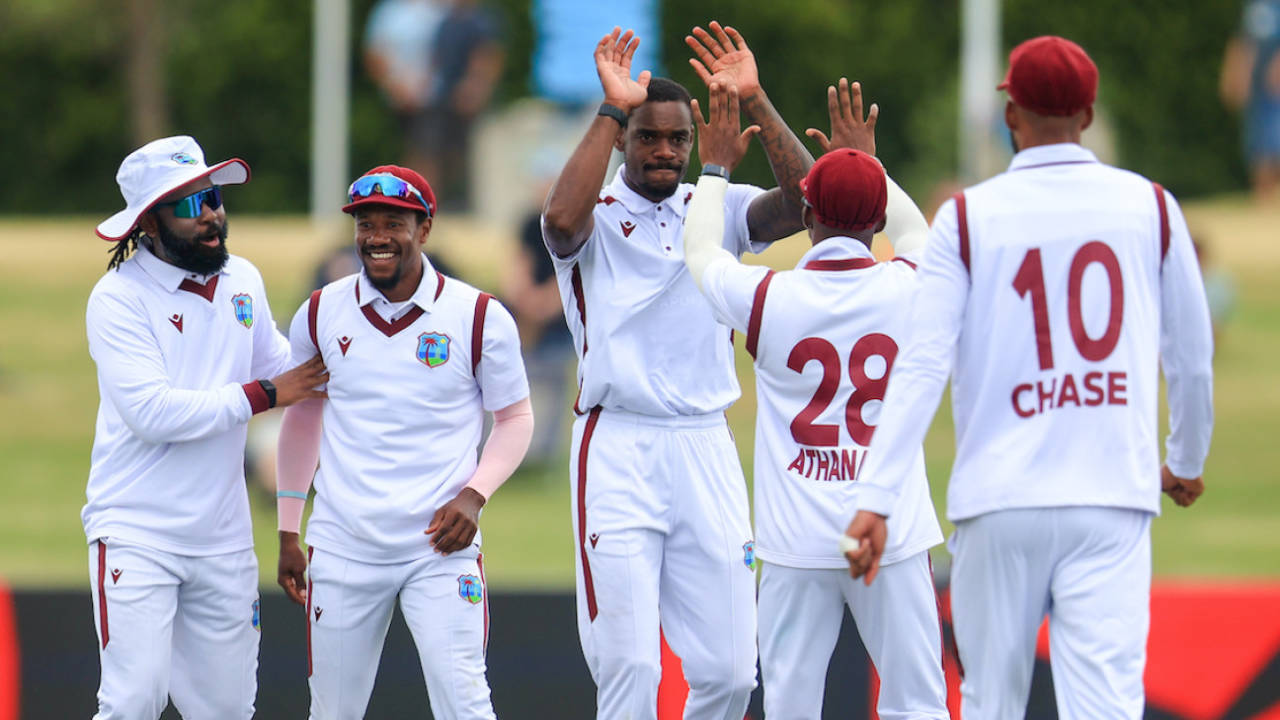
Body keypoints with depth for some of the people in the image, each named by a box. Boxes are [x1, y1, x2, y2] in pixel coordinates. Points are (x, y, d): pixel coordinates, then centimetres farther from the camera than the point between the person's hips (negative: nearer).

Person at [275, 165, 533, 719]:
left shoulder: (479, 318, -3)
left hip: (440, 548, -2)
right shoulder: (320, 314, 5)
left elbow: (515, 418, 8)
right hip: (342, 545, 2)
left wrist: (473, 496, -8)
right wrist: (287, 535, 17)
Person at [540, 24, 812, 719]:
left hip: (706, 447, 3)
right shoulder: (596, 217, 2)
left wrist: (755, 103, -12)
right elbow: (562, 222, -23)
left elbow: (804, 203, -5)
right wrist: (610, 112, -20)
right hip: (618, 450, -3)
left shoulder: (716, 210, 12)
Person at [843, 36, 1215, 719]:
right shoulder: (1150, 207, 6)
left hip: (999, 506, 0)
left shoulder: (966, 219, 1)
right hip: (1113, 502, 0)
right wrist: (1186, 461, 30)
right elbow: (1192, 360, 13)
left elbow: (921, 366, -7)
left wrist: (876, 498, -10)